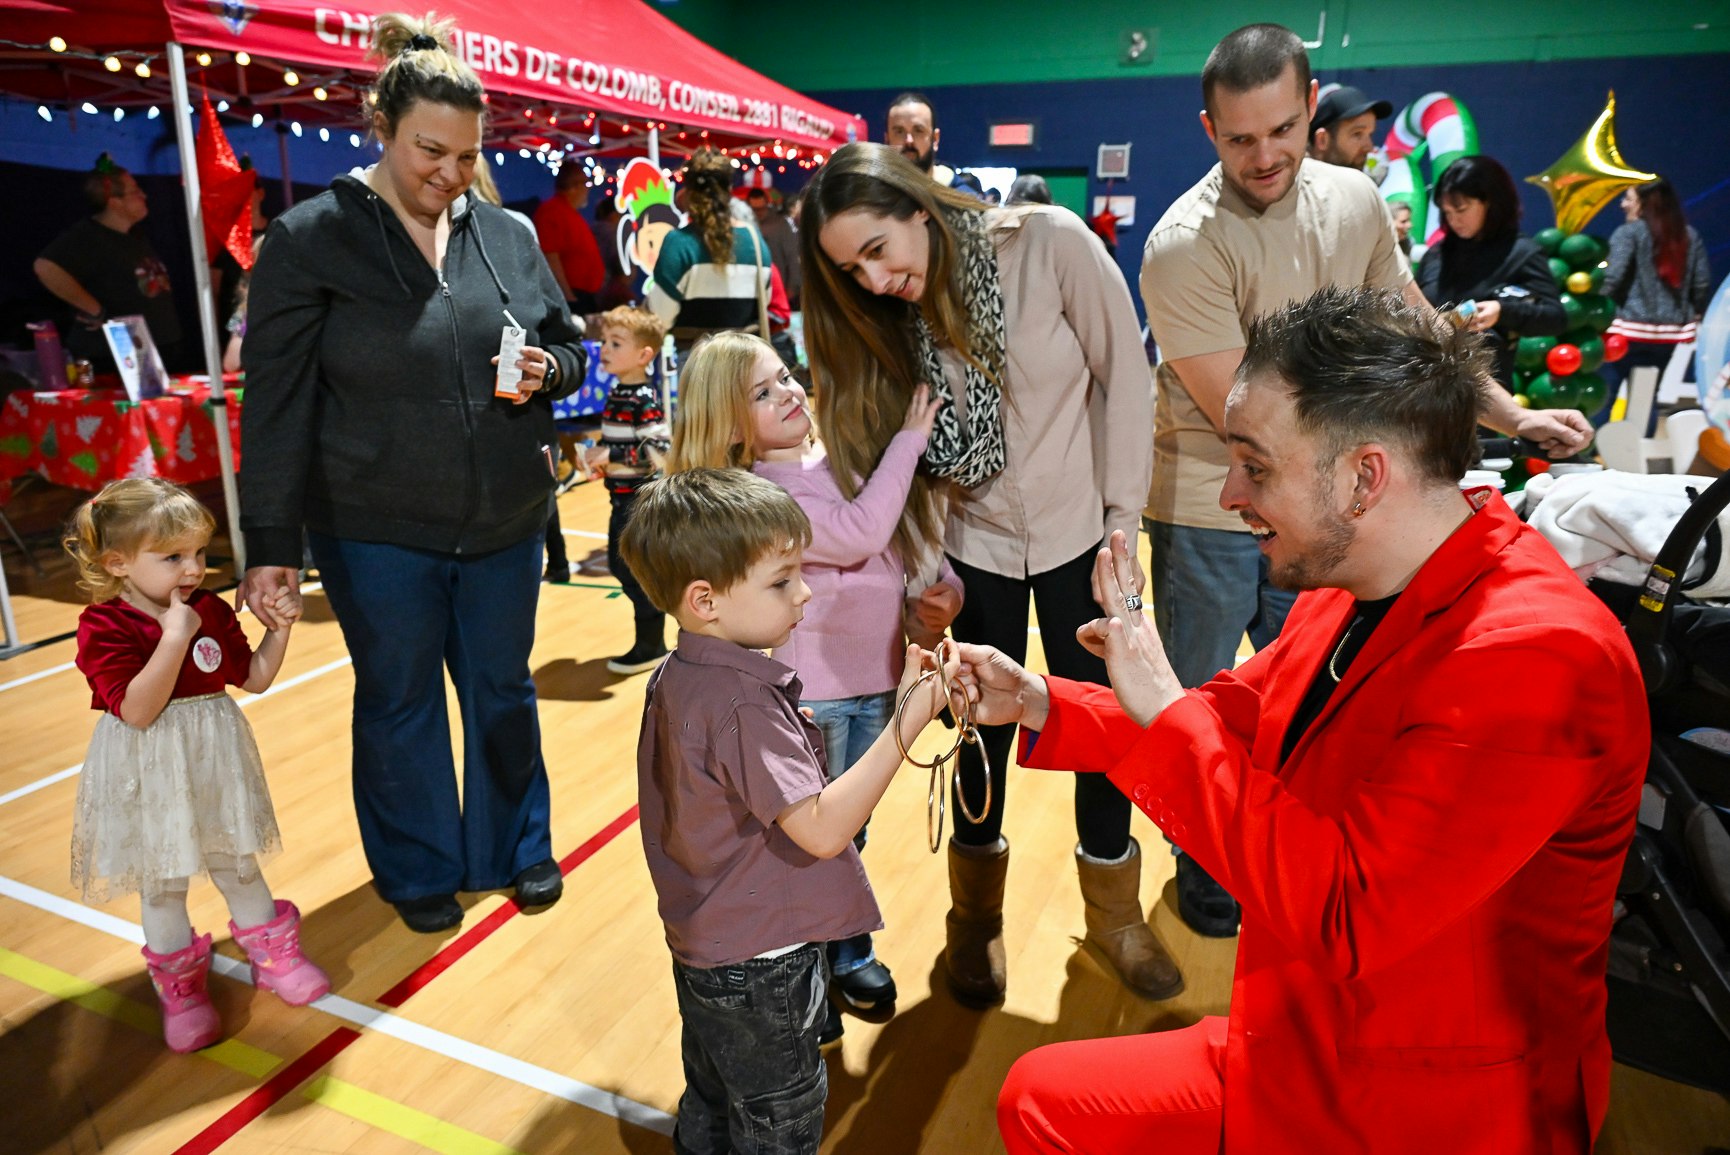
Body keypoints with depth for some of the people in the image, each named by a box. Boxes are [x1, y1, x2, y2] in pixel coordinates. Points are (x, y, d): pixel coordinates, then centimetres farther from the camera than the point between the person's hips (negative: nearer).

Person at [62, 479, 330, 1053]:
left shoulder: (211, 610, 0)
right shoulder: (104, 626, -17)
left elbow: (254, 676, 7)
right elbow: (137, 710, -27)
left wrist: (280, 626, -8)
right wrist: (176, 636, -32)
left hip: (216, 762, 4)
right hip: (149, 777, -4)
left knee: (236, 863, 19)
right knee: (162, 882, 13)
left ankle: (272, 953, 35)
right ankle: (179, 985, 31)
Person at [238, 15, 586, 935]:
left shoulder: (506, 237, 3)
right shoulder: (309, 240, -6)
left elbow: (571, 347, 13)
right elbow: (278, 403, -8)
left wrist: (548, 369, -12)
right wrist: (270, 545, -10)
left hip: (505, 523, 3)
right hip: (375, 534, -2)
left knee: (503, 692, 16)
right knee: (400, 705, 12)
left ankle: (517, 847, 37)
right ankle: (420, 870, 34)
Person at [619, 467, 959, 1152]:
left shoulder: (675, 678, -1)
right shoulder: (746, 704, -31)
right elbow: (822, 829, -33)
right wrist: (909, 719, -33)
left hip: (703, 952, 8)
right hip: (760, 969, -8)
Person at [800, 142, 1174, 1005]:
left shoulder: (1051, 243, -17)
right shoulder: (881, 316, -7)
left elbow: (1126, 375, -10)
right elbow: (891, 452, -3)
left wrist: (1121, 514, -9)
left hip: (1078, 531, -1)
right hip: (977, 545, 2)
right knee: (985, 730, 11)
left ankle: (1114, 914, 35)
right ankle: (975, 923, 35)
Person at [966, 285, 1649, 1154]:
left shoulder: (1535, 658, -30)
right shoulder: (1354, 584, -4)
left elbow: (1339, 915, -33)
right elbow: (1231, 715, 7)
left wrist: (1163, 707, -27)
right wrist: (1036, 706, -3)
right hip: (1307, 1046, 7)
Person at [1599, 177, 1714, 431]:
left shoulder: (1629, 232, -7)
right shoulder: (1690, 235, 11)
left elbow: (1612, 279, -16)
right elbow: (1702, 284, 11)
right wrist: (1694, 316, 22)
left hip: (1629, 328, -6)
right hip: (1669, 331, 6)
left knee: (1602, 396, 0)